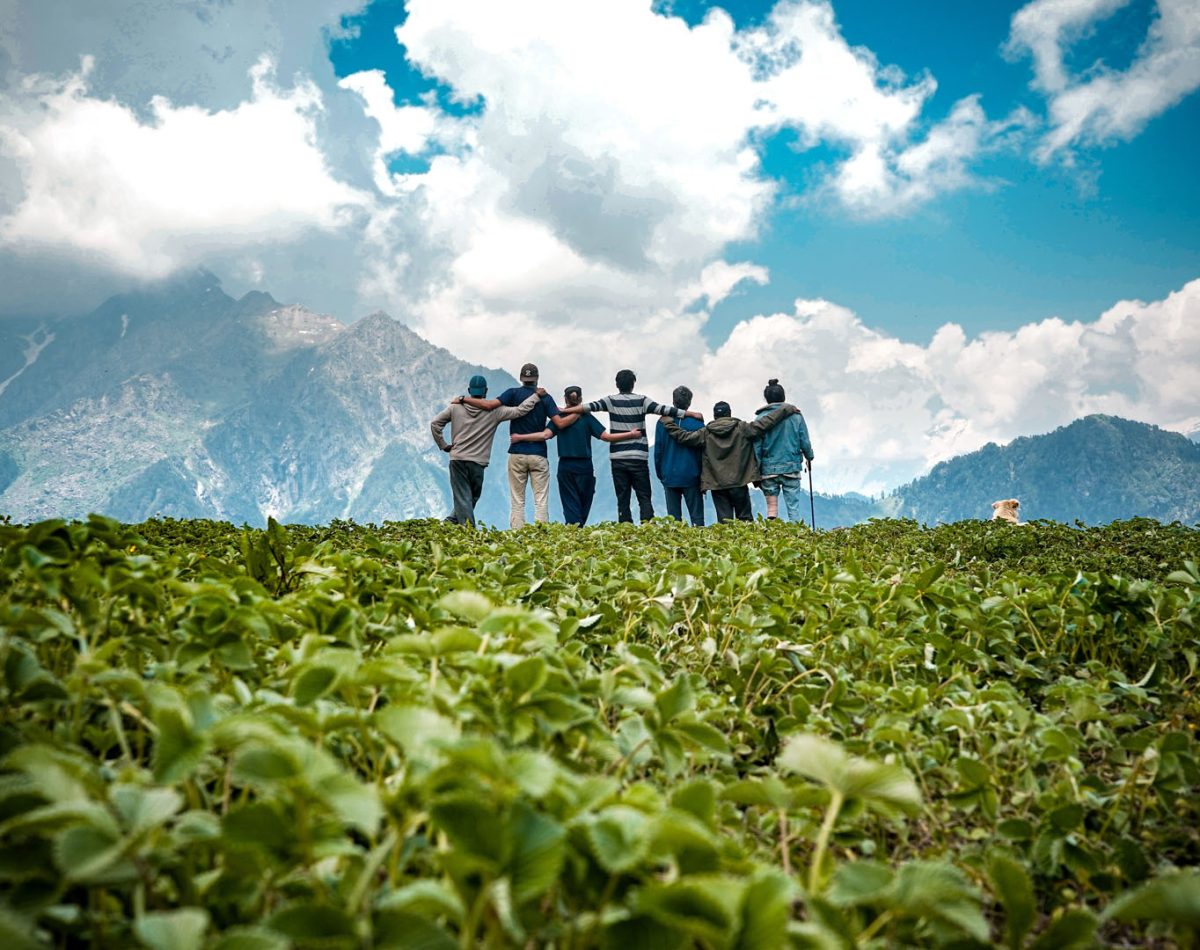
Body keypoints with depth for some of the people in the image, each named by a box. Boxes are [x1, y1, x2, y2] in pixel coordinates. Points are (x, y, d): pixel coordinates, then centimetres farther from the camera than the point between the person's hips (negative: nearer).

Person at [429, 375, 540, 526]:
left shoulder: (456, 407, 3)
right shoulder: (494, 411, -3)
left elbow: (435, 423, 1)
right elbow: (520, 410, -5)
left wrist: (443, 445, 9)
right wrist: (536, 395, 5)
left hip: (457, 459, 1)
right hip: (478, 462, -1)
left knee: (462, 498, 2)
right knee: (473, 497, 15)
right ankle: (453, 520, 6)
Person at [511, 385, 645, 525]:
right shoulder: (587, 418, -1)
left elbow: (545, 435, -13)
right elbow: (606, 437, -7)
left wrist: (519, 437, -6)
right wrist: (631, 434, -1)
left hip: (565, 467, 1)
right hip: (584, 467, -1)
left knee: (571, 506, 2)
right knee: (584, 506, 11)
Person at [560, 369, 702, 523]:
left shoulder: (611, 401, 2)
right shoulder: (641, 401, 1)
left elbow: (590, 407, -7)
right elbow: (663, 410, -4)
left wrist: (563, 411, -3)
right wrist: (692, 414, 1)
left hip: (618, 458, 1)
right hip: (639, 457, -1)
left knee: (623, 499, 5)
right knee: (644, 497, 3)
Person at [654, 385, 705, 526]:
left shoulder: (663, 422, -1)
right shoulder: (697, 423, -4)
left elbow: (658, 450, 2)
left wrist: (660, 473, 12)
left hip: (669, 477, 1)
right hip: (692, 476, -1)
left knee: (673, 515, 5)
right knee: (697, 515, 3)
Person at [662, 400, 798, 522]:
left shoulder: (706, 433, 1)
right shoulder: (742, 428, 1)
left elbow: (682, 436, 0)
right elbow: (765, 423, 1)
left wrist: (668, 423, 14)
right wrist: (786, 408, 9)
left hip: (717, 485, 0)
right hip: (740, 482, 0)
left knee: (724, 520, 1)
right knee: (744, 518, 8)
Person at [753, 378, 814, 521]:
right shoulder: (795, 415, 0)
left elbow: (757, 446, -4)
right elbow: (805, 441, 4)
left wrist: (756, 471, 3)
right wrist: (809, 457, 23)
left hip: (769, 468, 0)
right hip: (791, 467, 0)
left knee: (771, 505, 8)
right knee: (794, 505, 3)